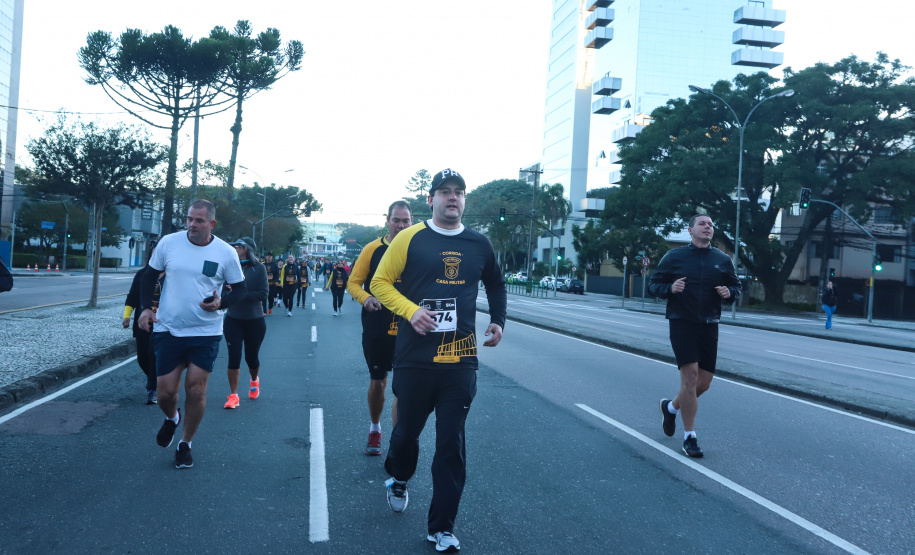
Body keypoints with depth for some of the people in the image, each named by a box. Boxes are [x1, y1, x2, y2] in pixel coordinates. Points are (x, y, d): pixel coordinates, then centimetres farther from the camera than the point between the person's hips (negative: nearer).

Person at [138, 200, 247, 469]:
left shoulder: (226, 253, -6)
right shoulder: (168, 243, -3)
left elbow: (240, 289, 3)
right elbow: (150, 275, 10)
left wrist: (221, 302, -18)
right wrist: (146, 307, -2)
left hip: (206, 334, -1)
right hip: (168, 330, 1)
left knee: (196, 390, 0)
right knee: (165, 392, 2)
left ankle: (185, 445, 22)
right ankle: (171, 418, 39)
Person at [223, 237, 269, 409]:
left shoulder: (259, 268, -8)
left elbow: (263, 294, -14)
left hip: (255, 321, -1)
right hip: (233, 320, 1)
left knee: (251, 357, 13)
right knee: (234, 357, -3)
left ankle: (254, 380, 45)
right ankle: (233, 395, 9)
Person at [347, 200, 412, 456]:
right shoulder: (373, 249, -1)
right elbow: (353, 282, 1)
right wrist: (365, 298, -19)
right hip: (376, 330, 1)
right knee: (377, 381, 12)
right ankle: (375, 429, 36)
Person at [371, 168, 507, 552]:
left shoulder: (479, 244, 8)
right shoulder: (410, 238, -3)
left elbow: (495, 285, 25)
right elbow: (380, 282, -2)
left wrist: (498, 321, 13)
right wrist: (410, 310, -17)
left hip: (461, 359, 2)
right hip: (415, 357, -1)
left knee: (451, 445, 3)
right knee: (407, 430, 15)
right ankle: (398, 481, 48)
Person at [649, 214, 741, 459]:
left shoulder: (723, 260, 8)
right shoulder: (674, 257, 0)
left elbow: (736, 287, 17)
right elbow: (654, 284, 4)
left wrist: (729, 292, -6)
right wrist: (670, 288, -17)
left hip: (709, 326, 4)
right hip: (681, 322, -4)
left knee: (704, 382, 6)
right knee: (690, 374, -13)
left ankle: (671, 407, 36)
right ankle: (689, 436, 0)